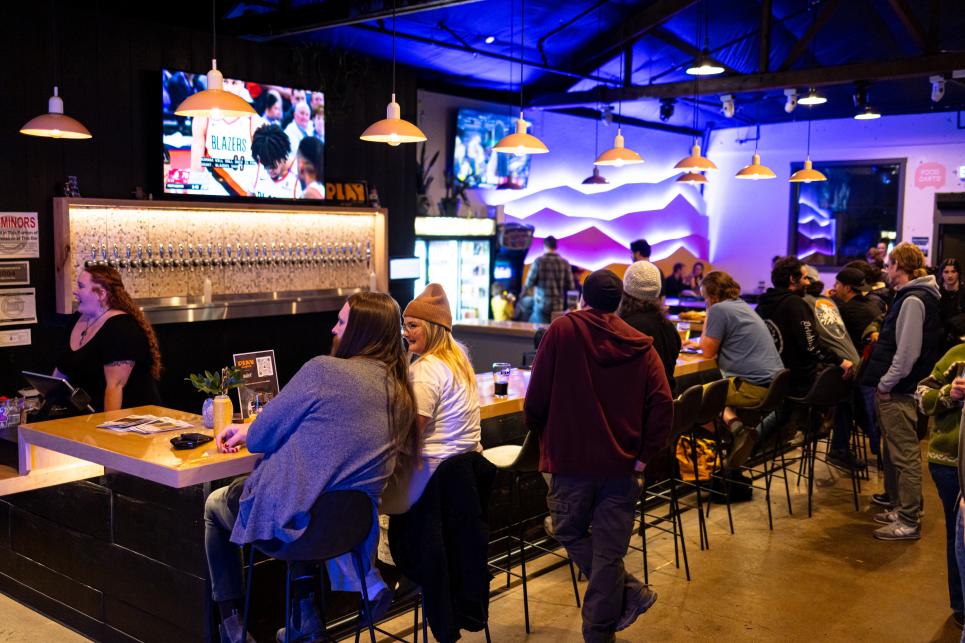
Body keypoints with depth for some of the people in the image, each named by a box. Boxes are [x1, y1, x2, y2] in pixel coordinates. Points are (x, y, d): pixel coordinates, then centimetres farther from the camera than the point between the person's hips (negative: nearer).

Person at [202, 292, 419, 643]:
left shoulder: (323, 370, -17)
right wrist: (250, 431, 21)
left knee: (214, 505, 26)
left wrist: (246, 433, 17)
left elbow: (261, 437, -7)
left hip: (289, 516, -5)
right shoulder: (400, 391, 2)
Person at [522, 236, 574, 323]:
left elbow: (529, 283, -5)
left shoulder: (539, 261, -6)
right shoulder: (565, 263, 1)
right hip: (559, 307, 2)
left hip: (541, 306, -2)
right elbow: (571, 286, 2)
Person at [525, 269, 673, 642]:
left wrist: (541, 436, 13)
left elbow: (536, 398, -5)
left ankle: (629, 593, 13)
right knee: (608, 551, 10)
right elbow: (662, 405, -6)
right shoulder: (640, 345, 3)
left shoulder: (562, 331, -4)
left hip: (570, 459, -2)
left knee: (570, 532, 20)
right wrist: (643, 456, 1)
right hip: (622, 463, 3)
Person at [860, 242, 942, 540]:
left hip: (899, 392, -10)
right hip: (897, 391, 10)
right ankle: (902, 509, 29)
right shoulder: (912, 296, 15)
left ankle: (909, 522, 3)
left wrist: (886, 384, -15)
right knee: (896, 453, 18)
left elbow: (908, 352, -22)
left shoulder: (913, 300, -17)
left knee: (905, 456, -4)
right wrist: (885, 382, 14)